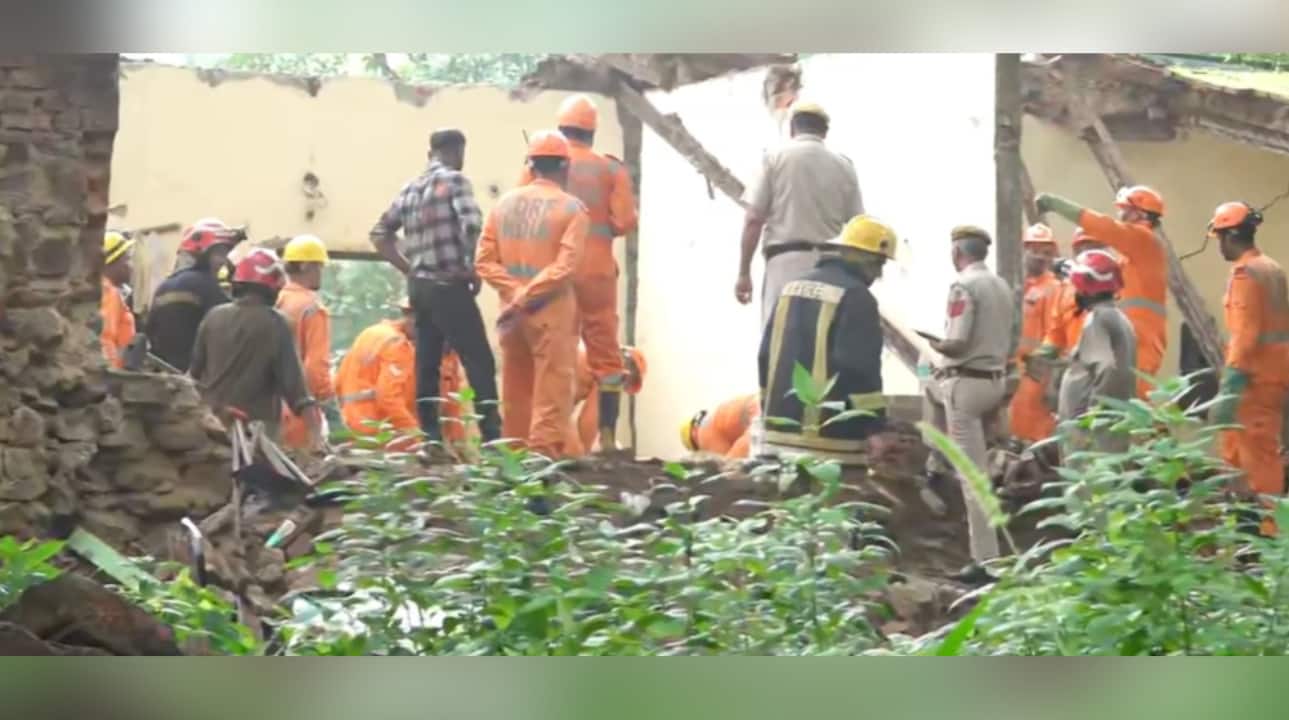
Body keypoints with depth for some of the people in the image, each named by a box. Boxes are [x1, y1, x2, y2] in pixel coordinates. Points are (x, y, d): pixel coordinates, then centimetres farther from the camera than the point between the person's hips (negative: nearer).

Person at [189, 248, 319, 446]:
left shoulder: (214, 317, 5)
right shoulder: (274, 324, -10)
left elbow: (194, 372, 12)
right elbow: (292, 380, -15)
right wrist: (315, 427, -14)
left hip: (212, 424, 5)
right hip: (255, 427, -5)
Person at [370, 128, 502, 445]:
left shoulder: (410, 188, 14)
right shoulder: (455, 180, -6)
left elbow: (380, 235, 15)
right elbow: (472, 226, -21)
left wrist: (410, 269, 15)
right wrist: (473, 269, -7)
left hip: (419, 286, 7)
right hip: (449, 286, -7)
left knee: (426, 365, 9)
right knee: (480, 362, -5)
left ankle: (431, 438, 9)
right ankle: (492, 437, -11)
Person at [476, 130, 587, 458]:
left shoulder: (504, 204, 9)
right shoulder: (572, 208, -6)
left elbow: (484, 261, 2)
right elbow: (564, 267, -16)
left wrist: (514, 293, -4)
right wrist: (526, 297, -14)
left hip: (512, 313, 5)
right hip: (552, 313, -5)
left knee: (517, 393, 13)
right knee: (551, 394, -3)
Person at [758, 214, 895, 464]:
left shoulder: (794, 287, 18)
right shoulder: (855, 297, -9)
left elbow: (767, 356, 19)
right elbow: (860, 368, -17)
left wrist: (770, 413, 25)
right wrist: (875, 427, -14)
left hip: (782, 428, 8)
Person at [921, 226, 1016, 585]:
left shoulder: (964, 286, -16)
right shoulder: (1002, 286, 10)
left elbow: (958, 344, -22)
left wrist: (936, 345, -1)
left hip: (967, 383, -9)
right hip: (996, 381, 9)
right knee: (931, 385, 36)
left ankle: (985, 561, -8)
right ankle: (936, 471, 36)